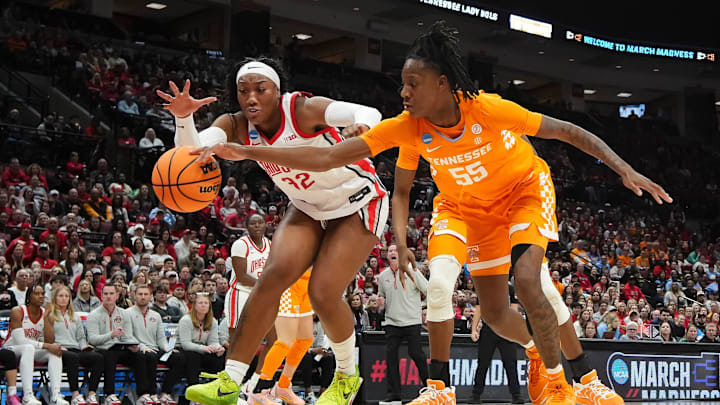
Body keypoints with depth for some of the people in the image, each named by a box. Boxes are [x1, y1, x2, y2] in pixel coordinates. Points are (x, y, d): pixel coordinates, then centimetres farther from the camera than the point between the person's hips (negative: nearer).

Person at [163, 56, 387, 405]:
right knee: (274, 276, -16)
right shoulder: (236, 125, -12)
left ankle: (347, 377, 12)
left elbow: (368, 113, -40)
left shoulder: (303, 109, -27)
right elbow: (192, 150, -27)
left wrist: (361, 127, -63)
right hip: (309, 208, 5)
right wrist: (183, 117, -47)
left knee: (323, 294, -16)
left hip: (358, 205, -5)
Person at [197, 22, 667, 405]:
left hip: (525, 190, -3)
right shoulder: (407, 128, -25)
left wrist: (625, 170, -26)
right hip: (465, 206, 3)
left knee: (528, 280, -22)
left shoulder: (488, 109, -33)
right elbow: (327, 157, -26)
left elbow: (567, 131, -23)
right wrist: (246, 152, -33)